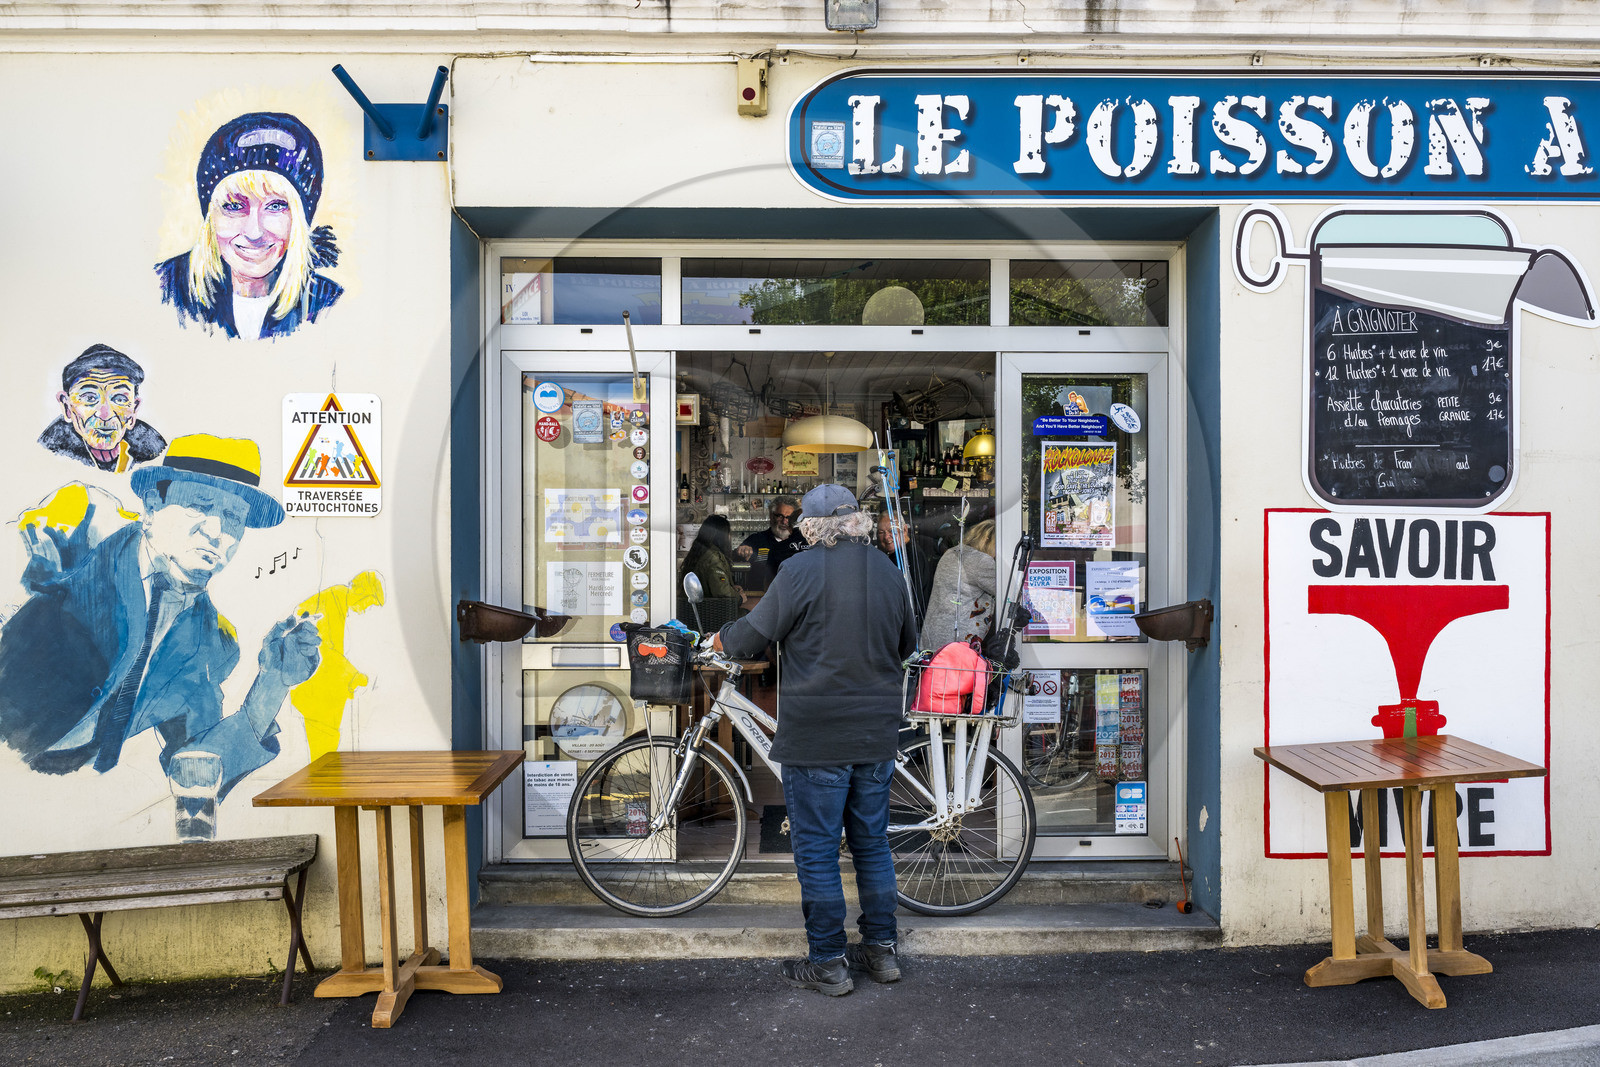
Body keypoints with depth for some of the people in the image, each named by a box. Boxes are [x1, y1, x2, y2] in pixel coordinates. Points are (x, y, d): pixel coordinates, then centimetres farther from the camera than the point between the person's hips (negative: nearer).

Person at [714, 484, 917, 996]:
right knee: (872, 842, 17)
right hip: (877, 734, 6)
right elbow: (907, 645, 18)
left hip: (817, 737, -6)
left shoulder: (800, 570, -12)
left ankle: (828, 964, 13)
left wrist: (720, 639, 14)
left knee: (816, 849, 5)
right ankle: (881, 950, 26)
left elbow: (754, 634, -7)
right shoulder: (888, 570, 6)